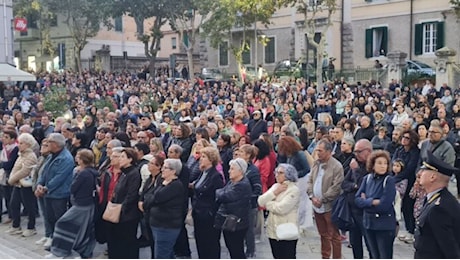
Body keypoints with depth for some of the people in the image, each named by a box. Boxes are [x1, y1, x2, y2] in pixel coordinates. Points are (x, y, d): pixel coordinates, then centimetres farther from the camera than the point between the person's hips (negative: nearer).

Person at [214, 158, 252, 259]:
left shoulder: (243, 185, -21)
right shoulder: (231, 182, 11)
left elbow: (224, 197, -24)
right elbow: (220, 194, 9)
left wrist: (217, 192, -5)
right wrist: (220, 193, -12)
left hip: (236, 223, -9)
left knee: (237, 251, 1)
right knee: (232, 249, 19)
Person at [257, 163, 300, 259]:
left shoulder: (294, 189, -12)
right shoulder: (275, 186, 9)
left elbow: (281, 208, -24)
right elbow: (260, 201, -1)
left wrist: (267, 204, -7)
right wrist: (275, 193, -12)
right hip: (273, 231, 7)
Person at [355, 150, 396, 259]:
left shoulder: (389, 180, -13)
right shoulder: (367, 178, 3)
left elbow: (384, 205, -20)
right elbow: (358, 199, -1)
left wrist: (366, 201, -10)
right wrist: (372, 202, -15)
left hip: (385, 224, -5)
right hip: (369, 222, 5)